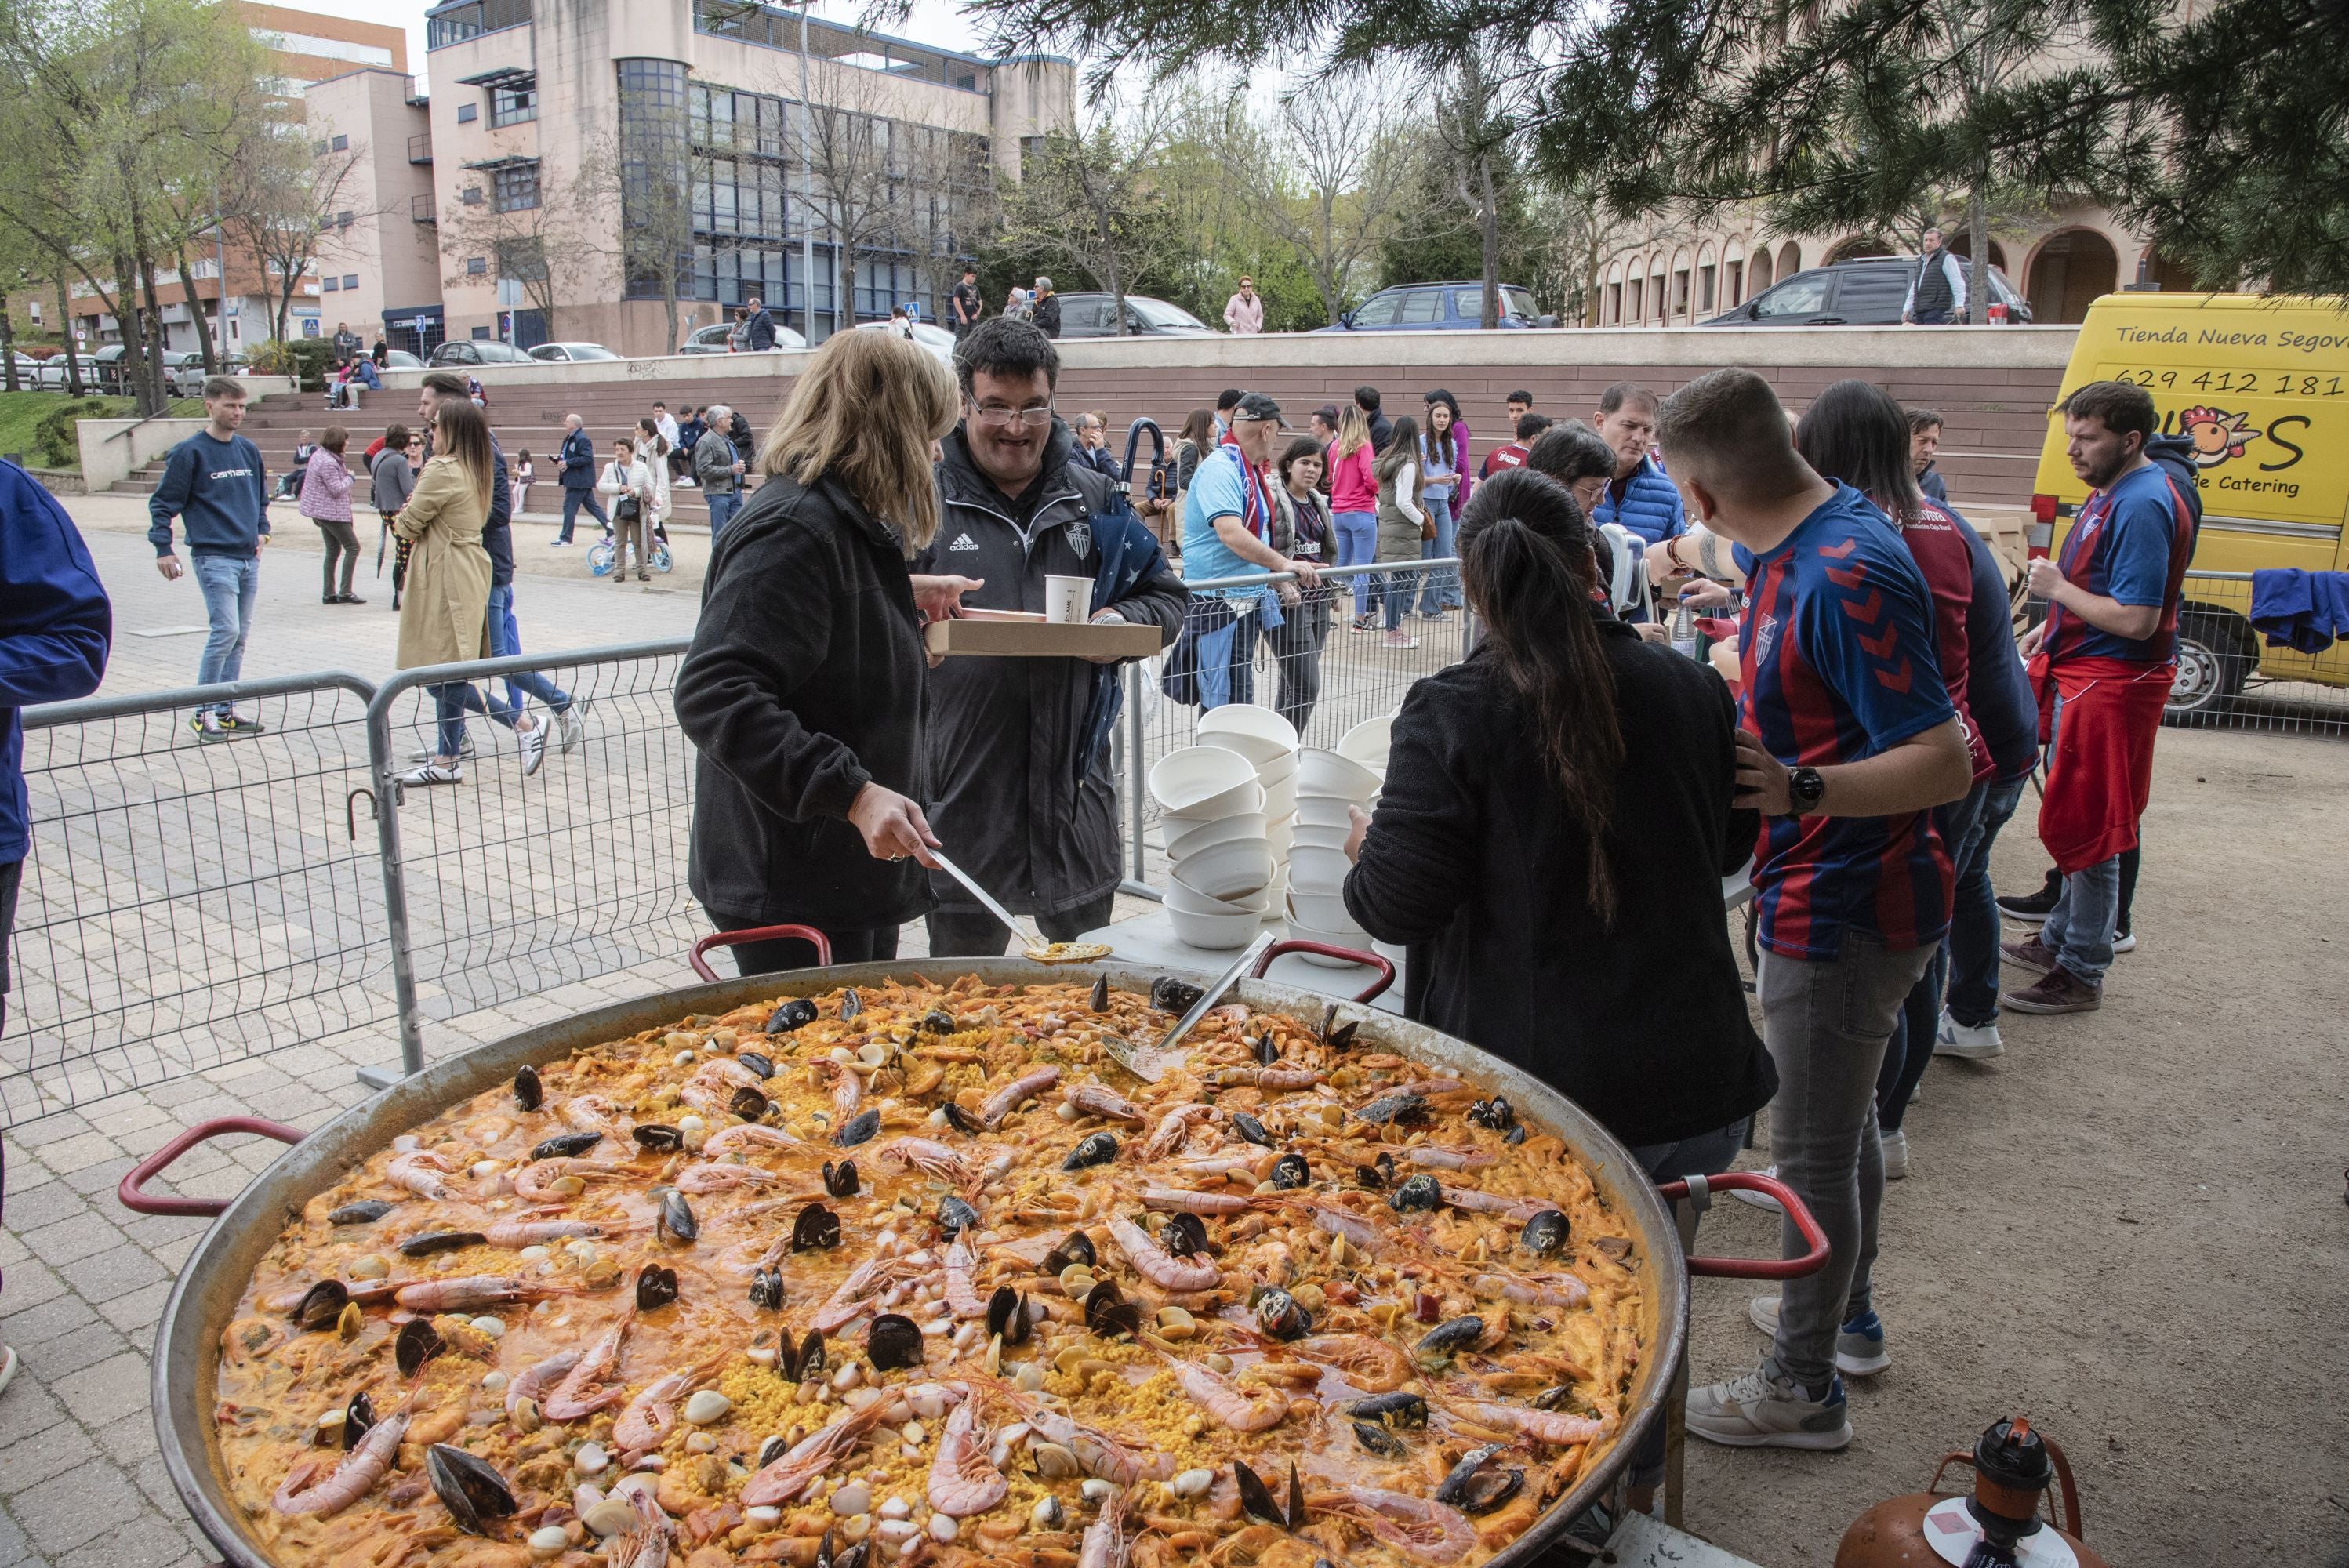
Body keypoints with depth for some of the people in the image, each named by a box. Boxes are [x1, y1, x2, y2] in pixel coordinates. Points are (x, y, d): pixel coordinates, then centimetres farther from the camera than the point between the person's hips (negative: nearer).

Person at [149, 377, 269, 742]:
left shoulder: (249, 451, 12)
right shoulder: (190, 453, -6)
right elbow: (162, 503, -4)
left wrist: (261, 530, 11)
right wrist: (163, 549, -9)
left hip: (249, 558, 7)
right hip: (214, 557, -6)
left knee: (239, 635, 9)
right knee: (225, 631, -14)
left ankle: (225, 711, 18)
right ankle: (204, 713, -4)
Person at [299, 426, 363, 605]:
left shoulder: (319, 455, 11)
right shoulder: (328, 463, -21)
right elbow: (337, 489, -21)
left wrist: (345, 474, 4)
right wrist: (349, 477, -5)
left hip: (322, 512, 10)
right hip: (332, 513, -10)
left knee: (333, 551, 13)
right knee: (352, 547, -4)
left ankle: (328, 594, 15)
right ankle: (345, 592, -5)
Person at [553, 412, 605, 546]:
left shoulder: (582, 439, -16)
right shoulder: (570, 438, 16)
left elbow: (587, 458, -25)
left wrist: (568, 463, -22)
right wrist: (559, 460, 6)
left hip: (579, 480, -10)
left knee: (569, 508, -4)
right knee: (592, 506, 11)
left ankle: (565, 538, 3)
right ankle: (610, 529, 12)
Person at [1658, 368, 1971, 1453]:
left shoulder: (1845, 577, -27)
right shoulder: (1794, 550, 4)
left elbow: (1944, 762, -29)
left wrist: (1800, 789, -40)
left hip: (1840, 912, -10)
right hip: (1839, 901, 10)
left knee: (1812, 1150, 4)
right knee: (1842, 1121, 24)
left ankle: (1804, 1389, 22)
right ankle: (1845, 1316, 44)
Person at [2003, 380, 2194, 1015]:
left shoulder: (2143, 506, -21)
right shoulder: (2111, 492, 11)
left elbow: (2135, 619, -26)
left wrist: (2057, 588, -16)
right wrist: (2052, 628, 19)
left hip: (2110, 683, -10)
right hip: (2082, 675, 10)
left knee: (2088, 828, -2)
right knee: (2076, 822, 19)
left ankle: (2082, 973, 8)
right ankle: (2060, 939, 33)